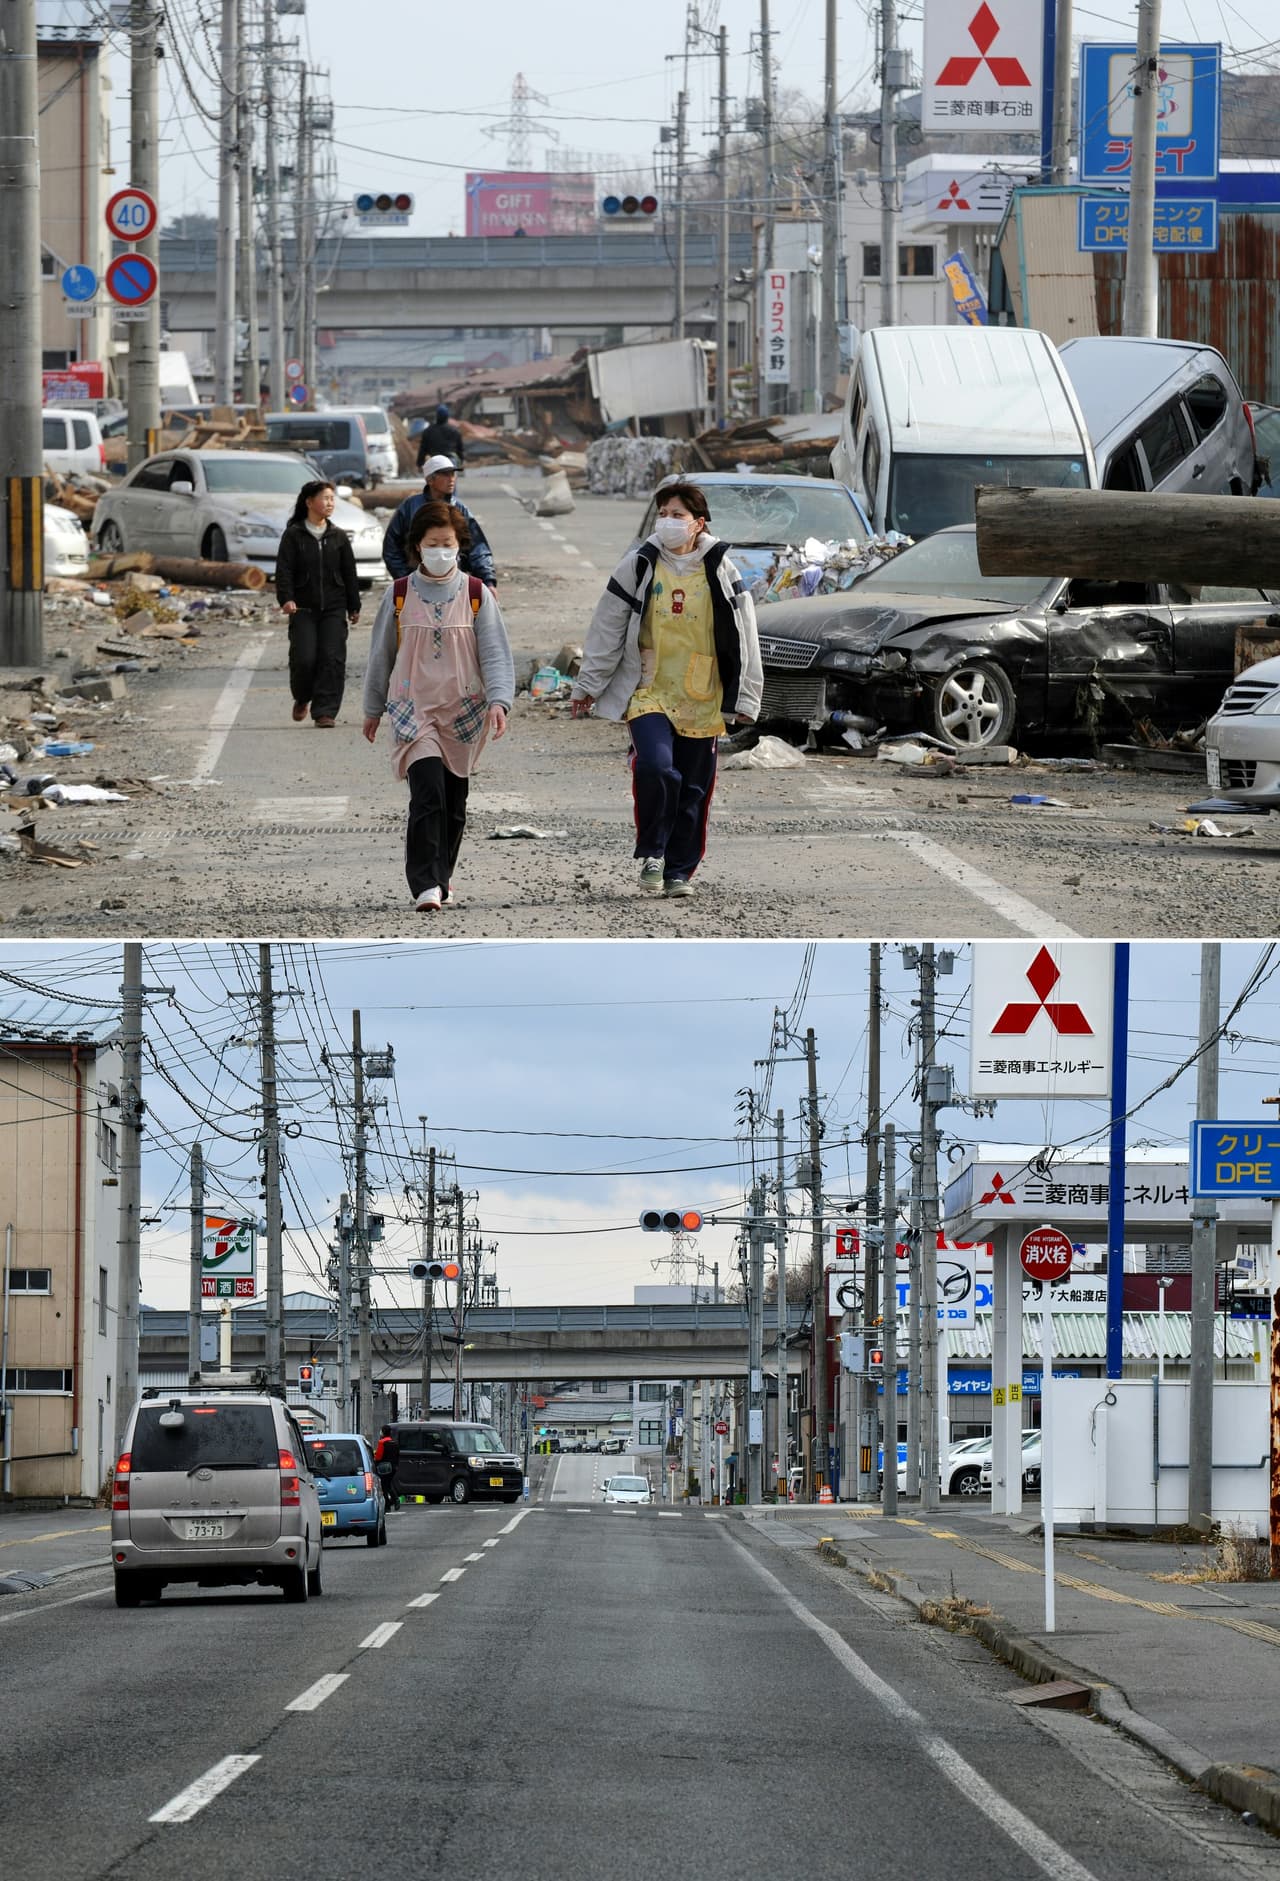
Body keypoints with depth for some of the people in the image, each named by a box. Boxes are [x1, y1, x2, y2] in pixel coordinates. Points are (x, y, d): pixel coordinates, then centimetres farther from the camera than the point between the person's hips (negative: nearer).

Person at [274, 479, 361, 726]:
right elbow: (284, 570, -4)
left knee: (332, 659, -8)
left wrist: (354, 607, 12)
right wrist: (286, 598, -19)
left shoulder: (339, 536, 10)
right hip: (303, 609, -2)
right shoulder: (293, 536, 1)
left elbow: (349, 573, 14)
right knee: (304, 658, -9)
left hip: (334, 608, 2)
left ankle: (325, 711, -4)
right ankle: (302, 699, 20)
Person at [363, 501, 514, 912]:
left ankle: (441, 876, 30)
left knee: (454, 802, 10)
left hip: (463, 710, 2)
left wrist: (498, 700, -17)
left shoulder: (476, 594, 0)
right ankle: (427, 886, -22)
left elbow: (495, 652, -2)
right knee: (428, 794, -18)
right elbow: (381, 654, 11)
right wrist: (373, 709, 16)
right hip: (414, 709, -2)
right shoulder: (399, 594, 1)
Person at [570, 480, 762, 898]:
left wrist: (745, 699, 6)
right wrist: (587, 687, 7)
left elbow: (743, 639, 8)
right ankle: (651, 854, -5)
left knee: (693, 790, 4)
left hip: (702, 702, 1)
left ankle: (679, 871, 19)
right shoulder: (639, 568, 2)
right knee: (654, 766, -23)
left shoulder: (722, 573, 4)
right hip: (649, 693, -1)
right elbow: (607, 630, 7)